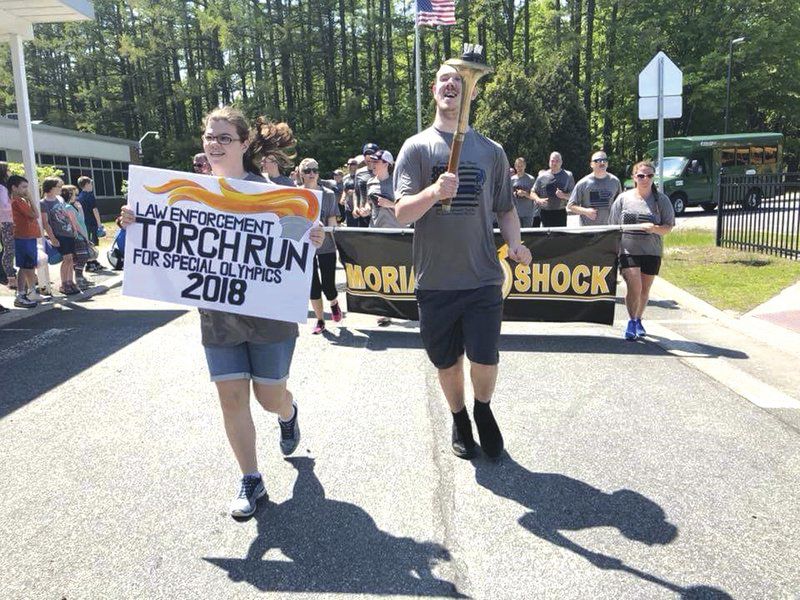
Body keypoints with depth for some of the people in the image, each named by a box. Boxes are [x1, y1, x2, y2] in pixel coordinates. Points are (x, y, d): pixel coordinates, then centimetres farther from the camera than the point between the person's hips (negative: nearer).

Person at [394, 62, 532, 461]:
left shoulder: (491, 150, 8)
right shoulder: (416, 148, 1)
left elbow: (506, 208, 16)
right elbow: (402, 214, -9)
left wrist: (514, 243, -4)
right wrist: (434, 192, -28)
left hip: (483, 278, 1)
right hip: (435, 279, 0)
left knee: (485, 360, -3)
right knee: (447, 362, 12)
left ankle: (483, 410, 31)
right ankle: (459, 420, 39)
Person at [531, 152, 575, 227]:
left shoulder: (568, 176, 6)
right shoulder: (542, 176, 7)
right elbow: (533, 193, 12)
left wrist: (564, 196, -15)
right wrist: (538, 200, -9)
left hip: (561, 213, 0)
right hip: (545, 213, 1)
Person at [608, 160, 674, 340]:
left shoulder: (661, 200, 1)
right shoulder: (624, 198, 2)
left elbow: (668, 227, 1)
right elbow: (613, 225, 6)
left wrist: (655, 228, -21)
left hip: (652, 251, 2)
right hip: (628, 250, -2)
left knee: (645, 289, 13)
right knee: (634, 286, -16)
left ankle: (638, 321, 33)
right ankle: (631, 322, 0)